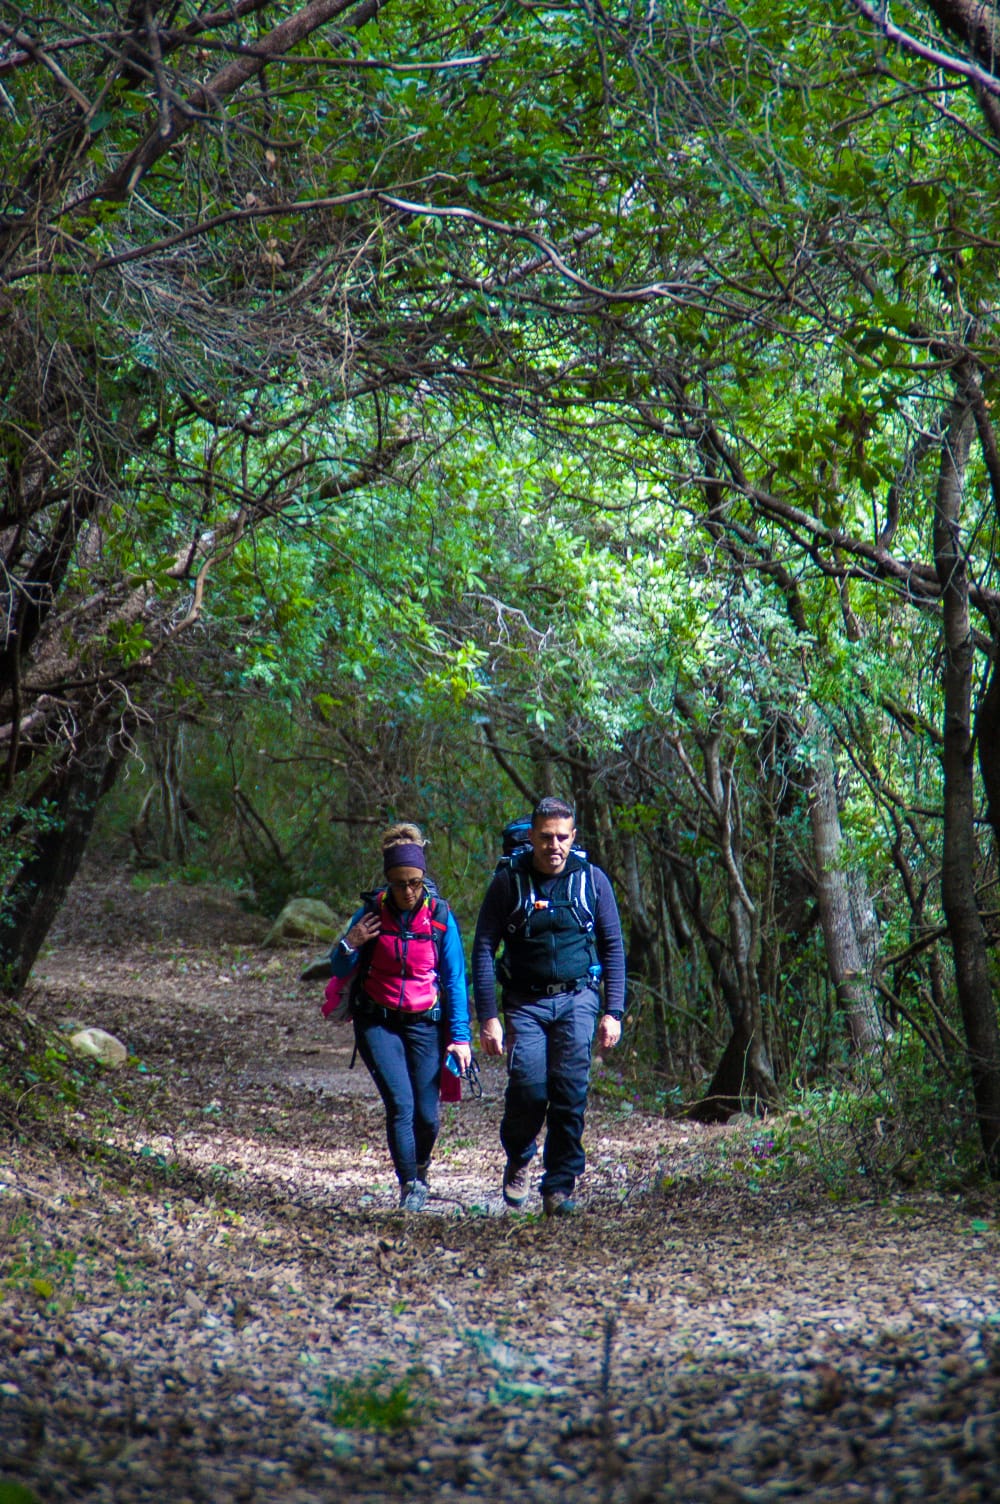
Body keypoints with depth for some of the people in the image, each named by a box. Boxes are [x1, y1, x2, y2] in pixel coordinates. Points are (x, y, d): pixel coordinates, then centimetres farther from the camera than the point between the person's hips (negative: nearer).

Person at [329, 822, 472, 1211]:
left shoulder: (441, 916, -7)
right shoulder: (372, 912, -7)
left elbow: (454, 979, -2)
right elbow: (339, 970, 1)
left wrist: (461, 1035, -7)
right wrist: (349, 944, -19)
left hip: (425, 1022, 0)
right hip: (377, 1022, 0)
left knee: (427, 1114, 0)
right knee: (400, 1104, -16)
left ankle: (420, 1167, 31)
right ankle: (410, 1185, -7)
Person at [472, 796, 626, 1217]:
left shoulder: (592, 880, 2)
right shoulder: (509, 881, -2)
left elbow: (613, 949, 8)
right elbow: (483, 949, 0)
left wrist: (613, 1013, 1)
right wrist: (488, 1017, -6)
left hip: (577, 998, 1)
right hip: (525, 1002, -1)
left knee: (571, 1091, -9)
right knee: (528, 1085, -14)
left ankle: (560, 1186, 1)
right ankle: (518, 1159, 15)